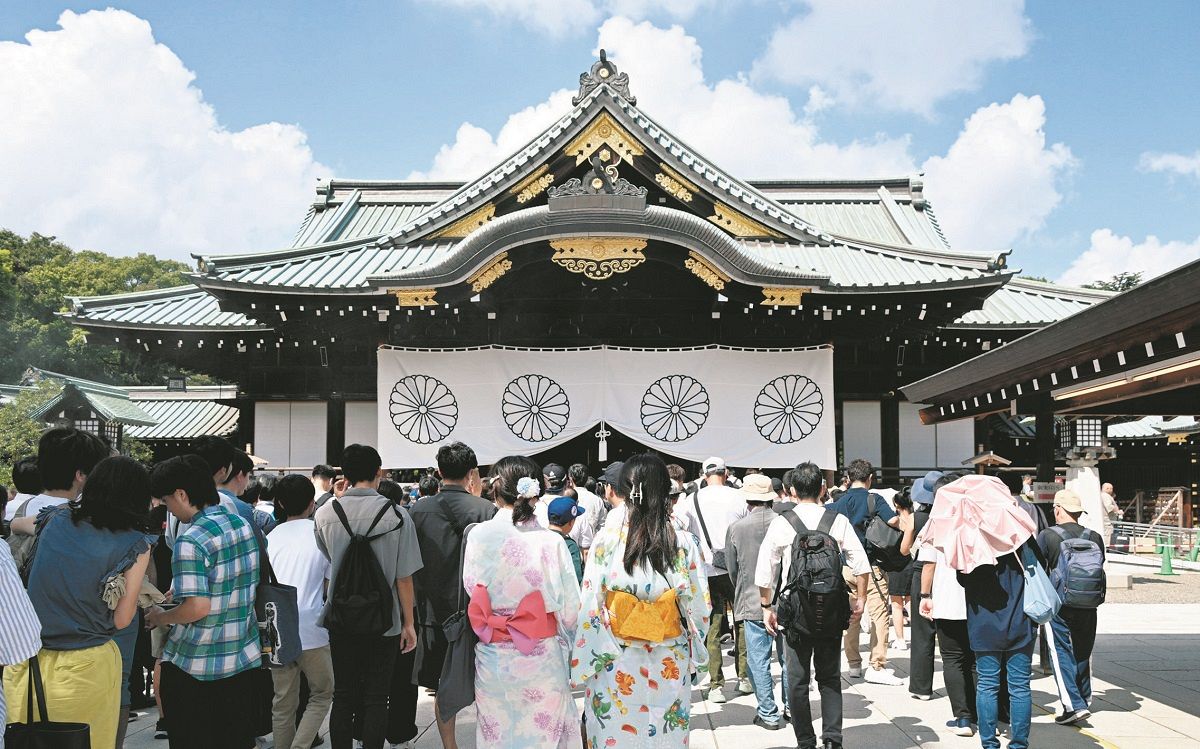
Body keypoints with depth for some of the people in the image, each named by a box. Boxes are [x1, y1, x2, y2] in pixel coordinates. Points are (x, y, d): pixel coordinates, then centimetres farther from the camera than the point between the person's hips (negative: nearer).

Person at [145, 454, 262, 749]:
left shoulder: (191, 541, -20)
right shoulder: (243, 524, 3)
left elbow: (198, 607, -25)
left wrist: (160, 617, -6)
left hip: (193, 668, -6)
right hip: (244, 660, 6)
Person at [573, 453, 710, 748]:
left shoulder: (607, 539, -12)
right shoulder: (684, 544, -9)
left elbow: (590, 608, -10)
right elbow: (700, 608, -4)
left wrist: (582, 667, 0)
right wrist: (695, 657, 12)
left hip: (615, 667, -1)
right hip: (669, 666, 1)